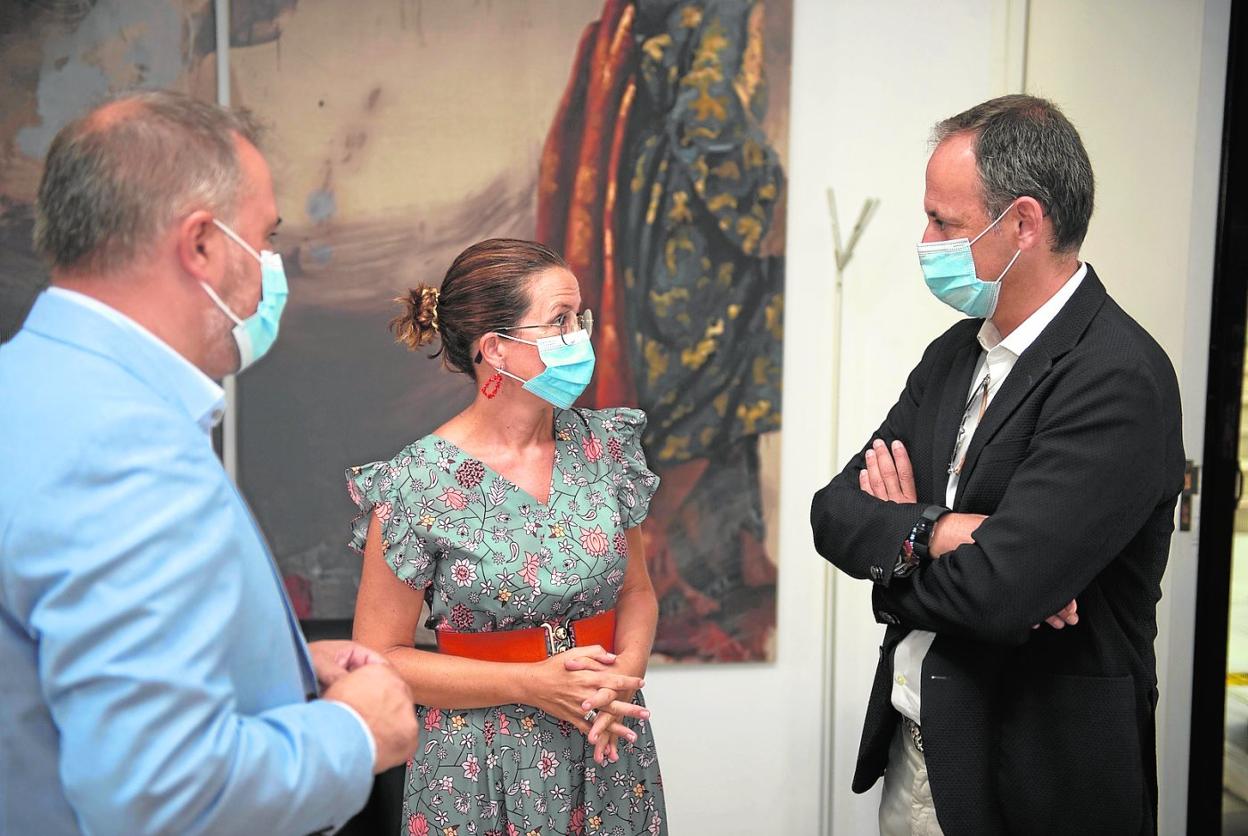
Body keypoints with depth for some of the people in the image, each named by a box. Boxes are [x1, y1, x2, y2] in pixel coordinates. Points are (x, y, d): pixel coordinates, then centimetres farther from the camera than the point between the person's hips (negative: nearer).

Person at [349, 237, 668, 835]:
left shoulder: (605, 445, -3)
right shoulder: (418, 483, -15)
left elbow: (636, 590, 8)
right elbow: (379, 657, -11)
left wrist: (624, 676, -11)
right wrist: (532, 684, -18)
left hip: (611, 750, 4)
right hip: (481, 770, -4)